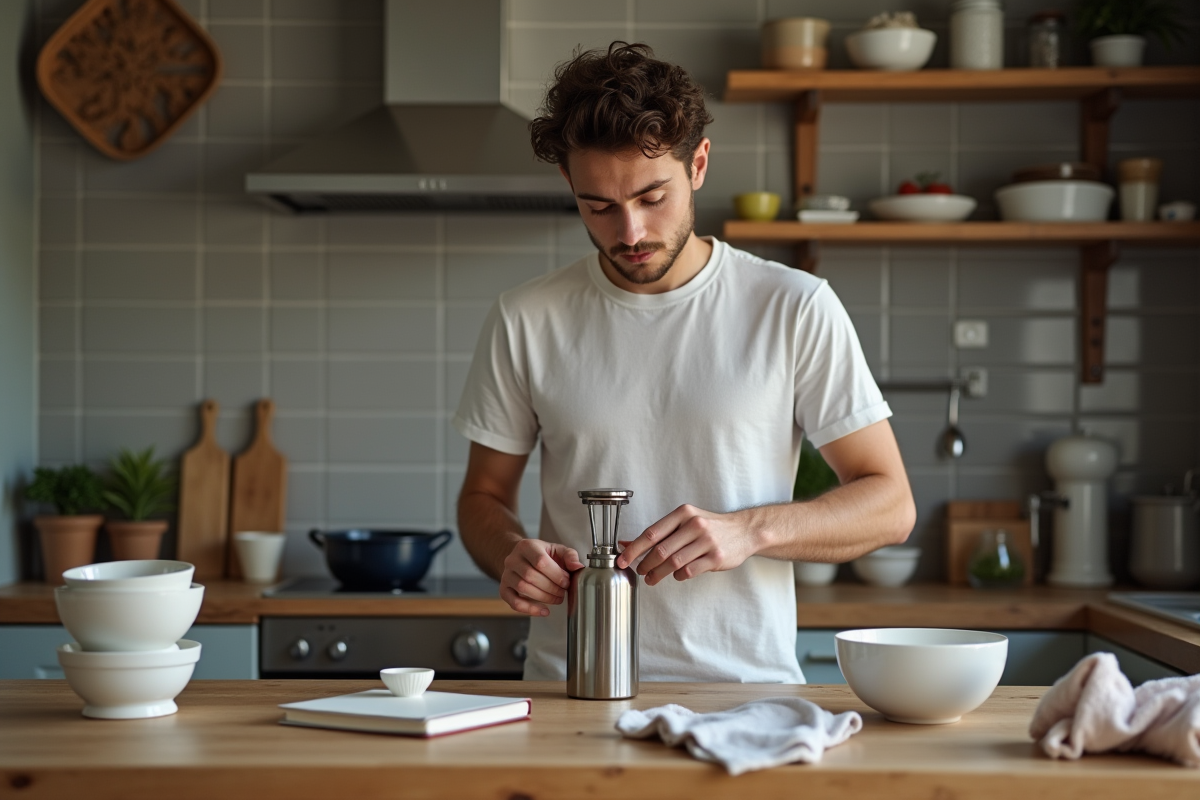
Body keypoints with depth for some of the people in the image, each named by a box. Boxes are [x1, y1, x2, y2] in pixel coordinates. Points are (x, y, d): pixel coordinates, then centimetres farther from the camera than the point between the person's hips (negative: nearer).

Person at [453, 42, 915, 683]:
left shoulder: (795, 308, 0)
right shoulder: (526, 321, 5)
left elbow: (889, 505, 2)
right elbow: (484, 497, 16)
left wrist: (748, 529, -14)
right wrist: (511, 556, -7)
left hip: (746, 683, -1)